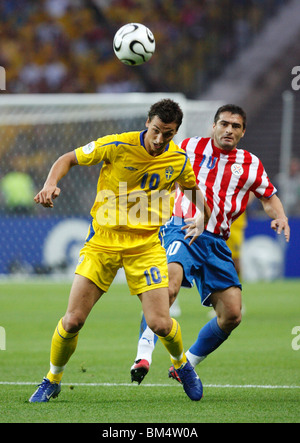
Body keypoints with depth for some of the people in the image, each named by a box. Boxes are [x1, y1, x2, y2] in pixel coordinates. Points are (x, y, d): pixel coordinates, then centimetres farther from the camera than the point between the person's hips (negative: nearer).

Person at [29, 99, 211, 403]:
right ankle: (52, 381, 17)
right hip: (103, 240, -1)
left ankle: (181, 363, 24)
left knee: (160, 323, -11)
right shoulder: (118, 146, -13)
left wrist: (202, 216, 7)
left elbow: (192, 187, 22)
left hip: (146, 244, 1)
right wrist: (51, 184, -20)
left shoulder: (179, 160, -2)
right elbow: (69, 159, -2)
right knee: (73, 319, -8)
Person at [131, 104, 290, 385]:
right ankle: (143, 356, -37)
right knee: (169, 284, -33)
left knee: (232, 314, -4)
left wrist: (280, 217, 5)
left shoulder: (251, 165, 12)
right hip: (182, 231, -4)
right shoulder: (191, 148, 6)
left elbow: (269, 196, 25)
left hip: (216, 243, 4)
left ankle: (186, 365, 15)